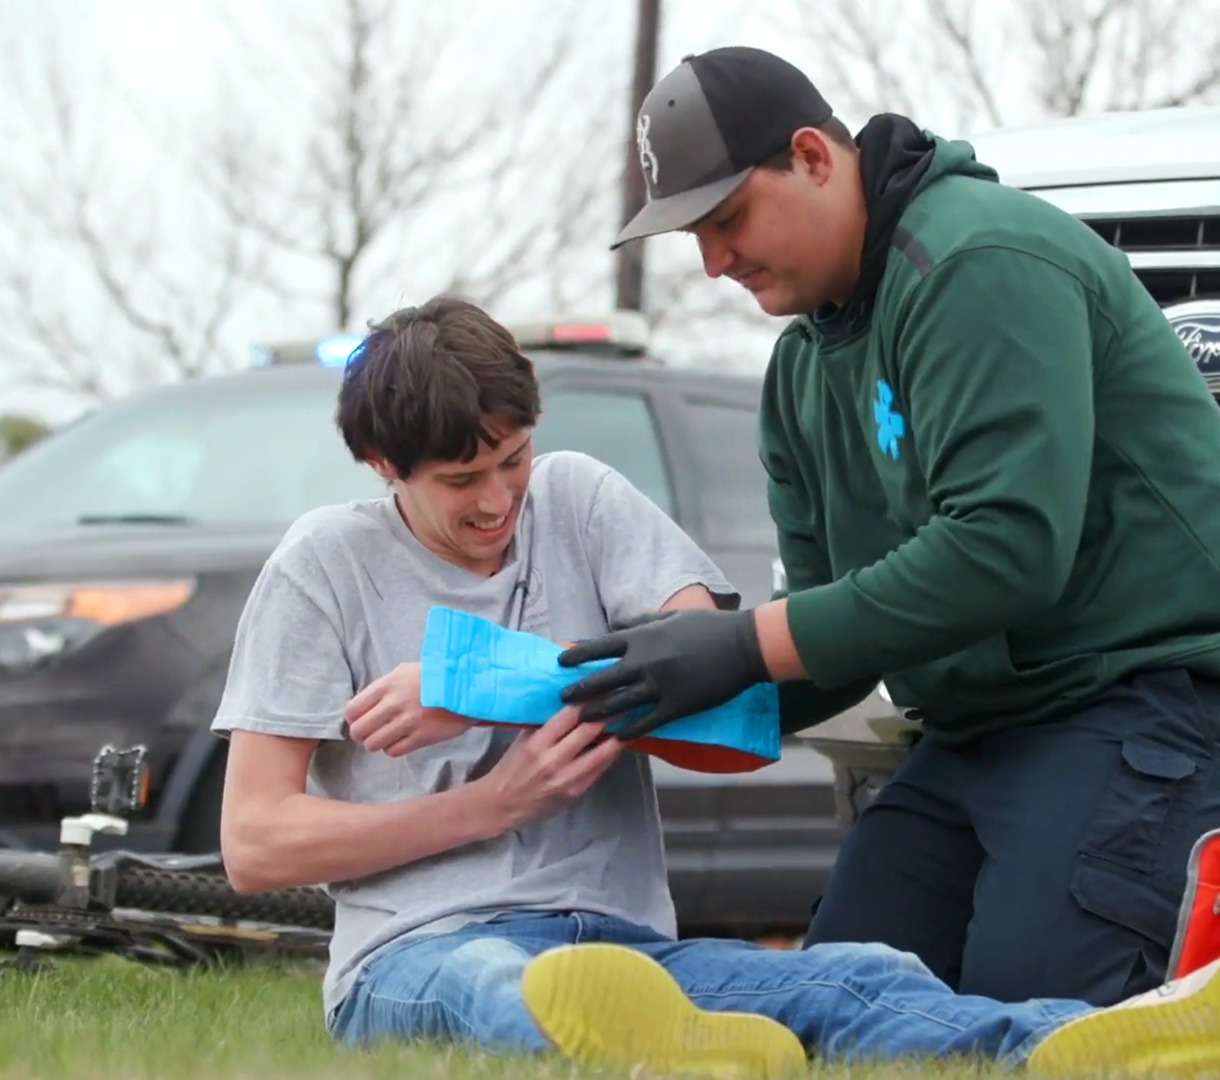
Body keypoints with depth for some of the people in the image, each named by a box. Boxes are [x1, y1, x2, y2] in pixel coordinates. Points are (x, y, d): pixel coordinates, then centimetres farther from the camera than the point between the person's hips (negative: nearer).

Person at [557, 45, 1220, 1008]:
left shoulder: (979, 263, -14)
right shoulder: (805, 367, 16)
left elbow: (1010, 548, -25)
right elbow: (836, 634, 15)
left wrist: (749, 645, -22)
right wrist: (675, 687, -6)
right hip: (972, 735, 10)